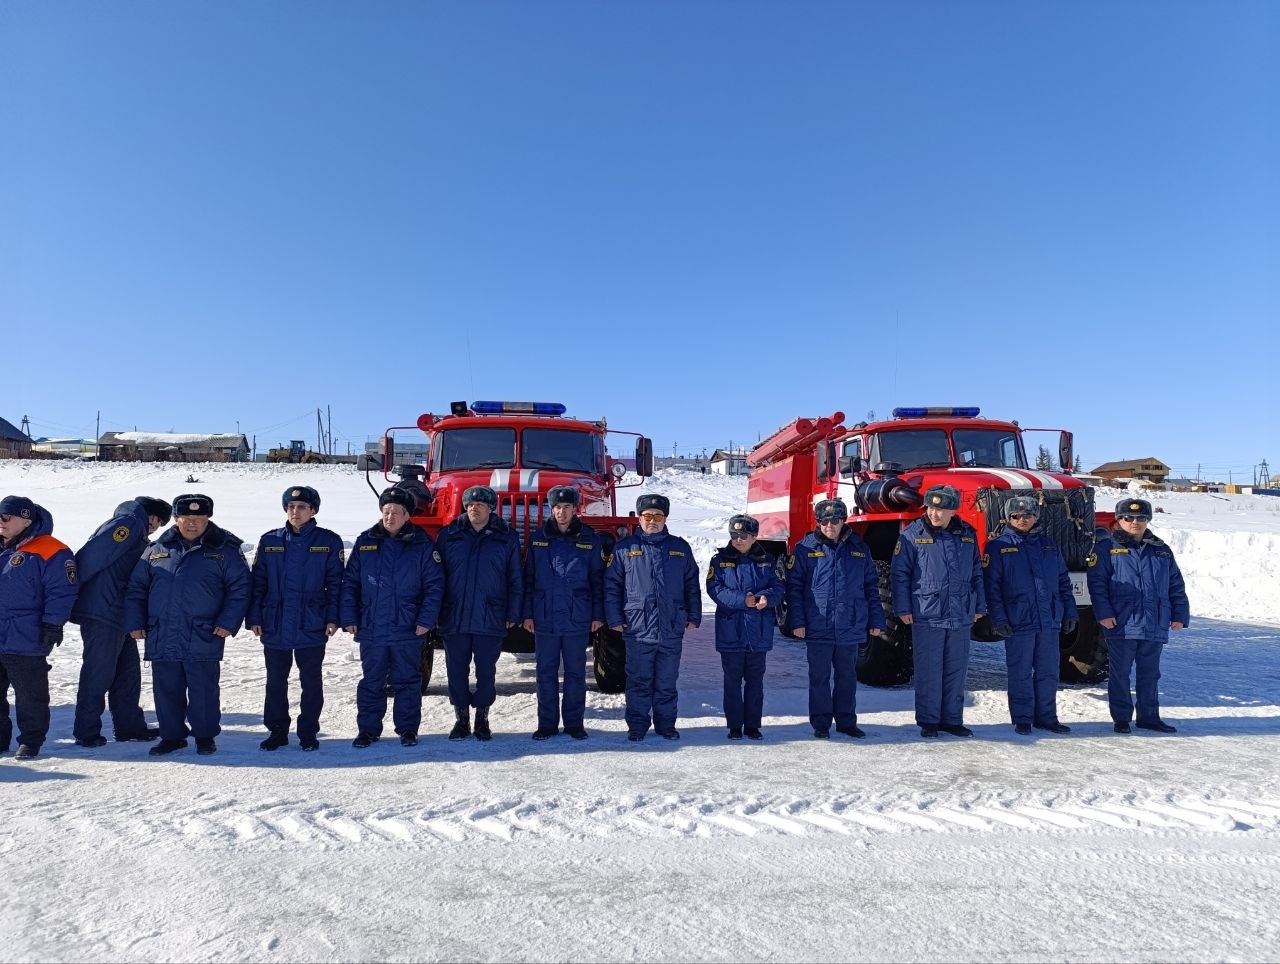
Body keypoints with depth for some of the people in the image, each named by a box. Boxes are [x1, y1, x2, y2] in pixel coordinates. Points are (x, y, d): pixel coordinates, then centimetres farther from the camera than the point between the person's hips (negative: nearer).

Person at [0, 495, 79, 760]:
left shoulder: (50, 552, -12)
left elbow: (61, 592, -13)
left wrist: (53, 624, -17)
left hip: (25, 641, -7)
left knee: (29, 696, 3)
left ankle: (30, 741, 15)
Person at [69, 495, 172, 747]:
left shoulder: (137, 533, 21)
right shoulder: (129, 523, -9)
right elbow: (92, 557, -18)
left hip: (118, 615, 10)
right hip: (103, 614, -10)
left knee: (129, 670, 14)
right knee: (98, 672, -1)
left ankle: (130, 726, 21)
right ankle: (86, 732, 8)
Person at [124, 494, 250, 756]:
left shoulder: (225, 550, -1)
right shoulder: (157, 549, 10)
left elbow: (239, 589, -2)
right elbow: (136, 588, 15)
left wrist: (228, 622, -10)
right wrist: (134, 623, 8)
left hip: (203, 639, -3)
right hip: (161, 637, 4)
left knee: (203, 689, 3)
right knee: (166, 689, 11)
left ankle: (205, 735, 19)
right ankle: (172, 735, 26)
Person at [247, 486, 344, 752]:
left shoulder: (329, 541, -1)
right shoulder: (269, 541, 5)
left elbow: (335, 583, -1)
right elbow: (257, 582, 7)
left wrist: (333, 618, -8)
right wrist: (254, 618, 1)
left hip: (311, 627, -2)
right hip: (275, 627, 2)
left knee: (311, 682, 7)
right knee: (275, 682, 11)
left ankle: (308, 732, 19)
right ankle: (277, 730, 25)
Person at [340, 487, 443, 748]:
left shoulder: (422, 545, -2)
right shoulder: (365, 542, 5)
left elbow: (434, 585, -3)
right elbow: (350, 582, 6)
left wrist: (426, 620, -10)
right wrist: (348, 618, -1)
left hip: (408, 630, -2)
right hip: (371, 628, 2)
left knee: (407, 681, 8)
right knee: (371, 682, 11)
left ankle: (408, 729, 20)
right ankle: (368, 730, 22)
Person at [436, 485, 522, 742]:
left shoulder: (506, 538, 3)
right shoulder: (449, 535, 5)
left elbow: (515, 580, 4)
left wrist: (513, 614, -2)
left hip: (490, 621, -1)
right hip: (454, 620, 1)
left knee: (486, 672, 8)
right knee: (457, 672, 8)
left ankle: (482, 718, 23)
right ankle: (461, 718, 23)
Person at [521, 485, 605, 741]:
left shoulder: (589, 539, 3)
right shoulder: (538, 538, 5)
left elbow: (597, 579, 4)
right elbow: (528, 578, 7)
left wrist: (598, 615, 0)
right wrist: (527, 614, 2)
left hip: (577, 620, -1)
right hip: (545, 619, 1)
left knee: (576, 672, 7)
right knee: (546, 672, 7)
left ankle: (574, 722, 18)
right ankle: (547, 723, 17)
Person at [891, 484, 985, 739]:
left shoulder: (967, 535, 9)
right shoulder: (912, 534, -3)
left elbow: (976, 573, 17)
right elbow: (899, 573, -2)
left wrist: (979, 607, 14)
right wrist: (903, 608, -6)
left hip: (961, 617, 4)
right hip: (926, 615, -4)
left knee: (956, 670, 10)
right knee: (928, 671, 0)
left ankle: (952, 720, 22)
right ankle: (928, 721, 10)